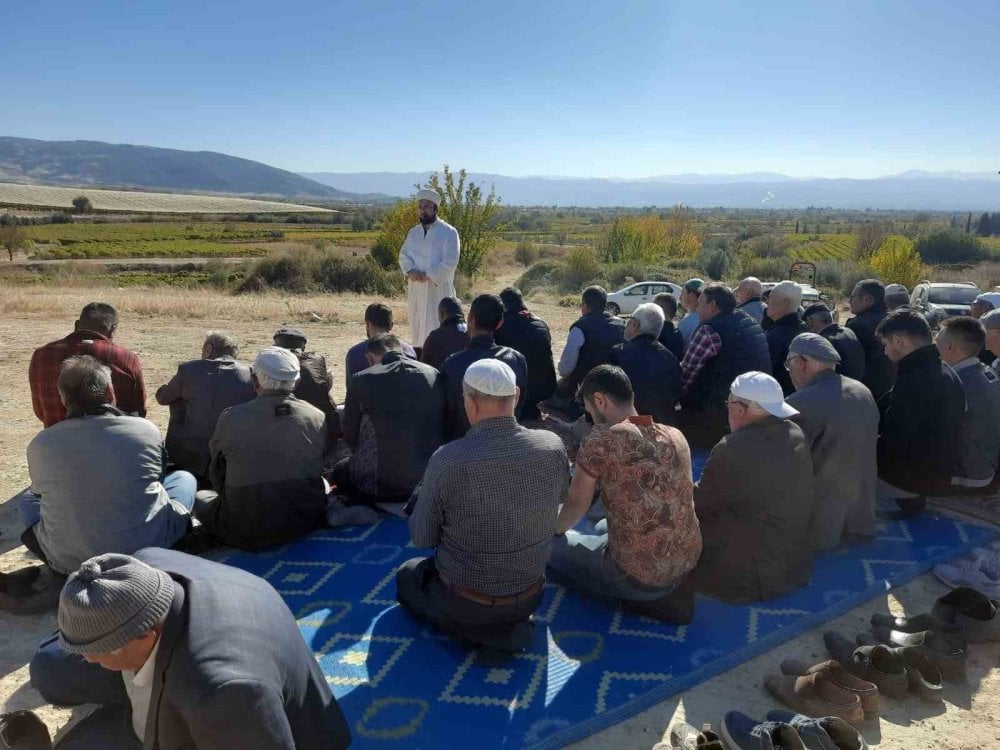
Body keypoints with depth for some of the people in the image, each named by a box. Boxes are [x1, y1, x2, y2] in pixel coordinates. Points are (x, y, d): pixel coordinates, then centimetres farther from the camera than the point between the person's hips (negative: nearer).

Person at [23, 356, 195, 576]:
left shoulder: (39, 445, -6)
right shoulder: (146, 430, -9)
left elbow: (41, 491, 13)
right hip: (147, 549, -2)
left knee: (29, 500, 29)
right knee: (185, 478, 20)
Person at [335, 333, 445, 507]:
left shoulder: (361, 380, -6)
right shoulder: (435, 375, 1)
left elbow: (350, 435, 5)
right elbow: (443, 429, 9)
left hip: (383, 484, -4)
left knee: (340, 471, 27)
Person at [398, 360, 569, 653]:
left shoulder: (448, 459, -27)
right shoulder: (553, 446, -16)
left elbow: (421, 538, -13)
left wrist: (424, 493, 5)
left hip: (463, 604, -5)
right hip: (531, 597, 6)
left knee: (407, 574, 27)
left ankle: (477, 631, 5)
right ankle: (509, 625, 15)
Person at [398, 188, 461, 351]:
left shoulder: (448, 232, -6)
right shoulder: (414, 232, 13)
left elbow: (450, 261, -13)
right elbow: (404, 255, 8)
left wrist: (428, 275, -18)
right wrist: (411, 271, -13)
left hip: (438, 288, -6)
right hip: (416, 288, 6)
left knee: (436, 330, -8)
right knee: (418, 328, 10)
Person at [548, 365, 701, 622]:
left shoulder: (602, 439, -15)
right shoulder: (676, 436, 4)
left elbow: (576, 504, -3)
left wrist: (555, 530, 19)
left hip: (637, 575, -7)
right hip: (689, 563, 7)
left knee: (552, 546, 14)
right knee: (602, 527, 32)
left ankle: (643, 598, 6)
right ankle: (668, 592, 14)